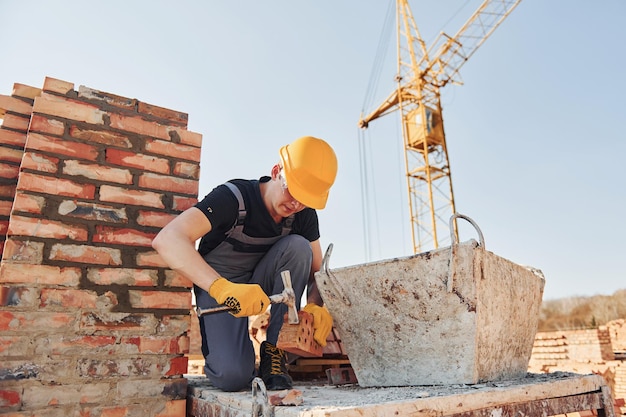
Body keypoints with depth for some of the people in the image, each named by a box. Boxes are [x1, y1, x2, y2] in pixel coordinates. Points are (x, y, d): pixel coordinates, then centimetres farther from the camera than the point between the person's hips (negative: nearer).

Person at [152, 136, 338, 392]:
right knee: (233, 376, -26)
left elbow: (317, 270, -4)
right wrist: (222, 287, -53)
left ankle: (273, 349, -14)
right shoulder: (234, 197, -26)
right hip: (216, 286, -4)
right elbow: (166, 240, -39)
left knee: (298, 247, -25)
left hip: (261, 283, 5)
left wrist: (316, 306, -27)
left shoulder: (304, 214, -11)